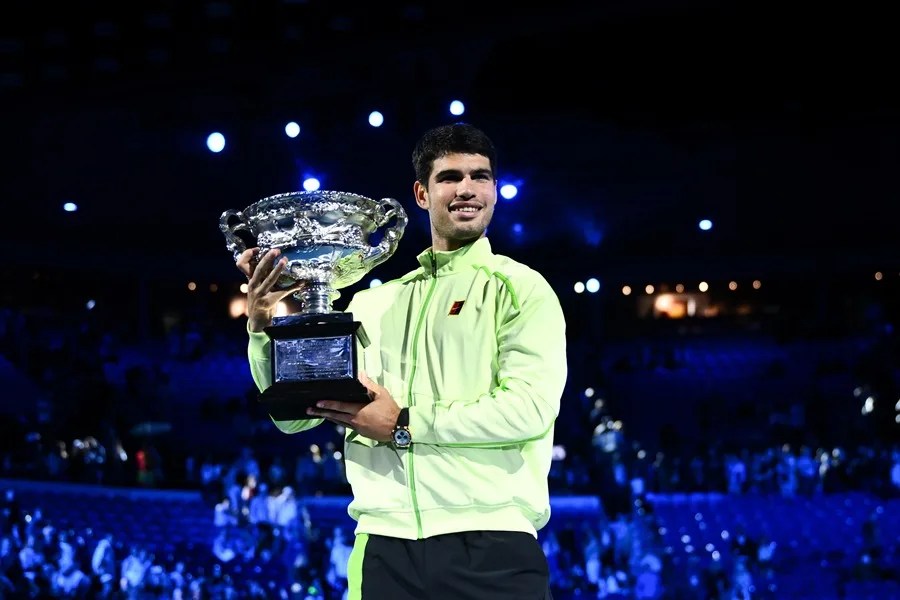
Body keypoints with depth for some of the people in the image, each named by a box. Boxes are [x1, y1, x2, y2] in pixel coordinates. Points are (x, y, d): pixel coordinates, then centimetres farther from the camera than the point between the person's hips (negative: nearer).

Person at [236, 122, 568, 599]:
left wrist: (405, 425, -10)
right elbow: (295, 415, 16)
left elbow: (529, 406, -10)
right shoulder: (373, 303, 16)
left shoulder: (520, 289, 4)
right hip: (384, 544, 4)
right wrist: (262, 327, 0)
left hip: (489, 543, -4)